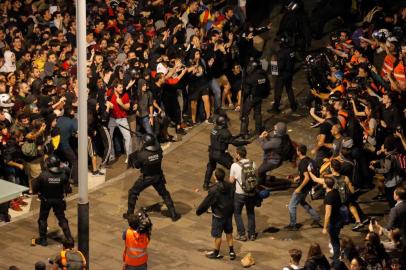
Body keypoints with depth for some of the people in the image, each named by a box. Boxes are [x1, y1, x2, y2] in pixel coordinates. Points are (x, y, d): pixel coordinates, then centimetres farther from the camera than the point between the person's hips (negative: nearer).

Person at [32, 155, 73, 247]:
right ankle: (69, 238, 15)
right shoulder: (63, 175, -18)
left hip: (46, 201, -2)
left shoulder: (43, 175, -23)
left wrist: (39, 191, 7)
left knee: (42, 219, 17)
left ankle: (43, 239, 23)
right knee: (62, 219, 15)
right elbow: (67, 190, -13)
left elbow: (35, 188, -15)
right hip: (59, 200, 2)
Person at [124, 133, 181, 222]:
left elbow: (136, 166, -13)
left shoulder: (142, 155, -28)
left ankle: (130, 214, 25)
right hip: (158, 177, 3)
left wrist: (133, 157, 5)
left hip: (146, 178, -3)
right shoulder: (158, 151, -18)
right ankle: (173, 214, 19)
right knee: (164, 194, 21)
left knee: (133, 193, 18)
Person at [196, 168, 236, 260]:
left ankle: (216, 253, 25)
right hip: (229, 213, 6)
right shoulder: (229, 186, -7)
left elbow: (206, 202, -17)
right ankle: (231, 251, 27)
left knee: (217, 235, 10)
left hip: (218, 215, -6)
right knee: (229, 232, 21)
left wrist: (198, 210, -3)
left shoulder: (214, 190, -25)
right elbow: (233, 198, 6)